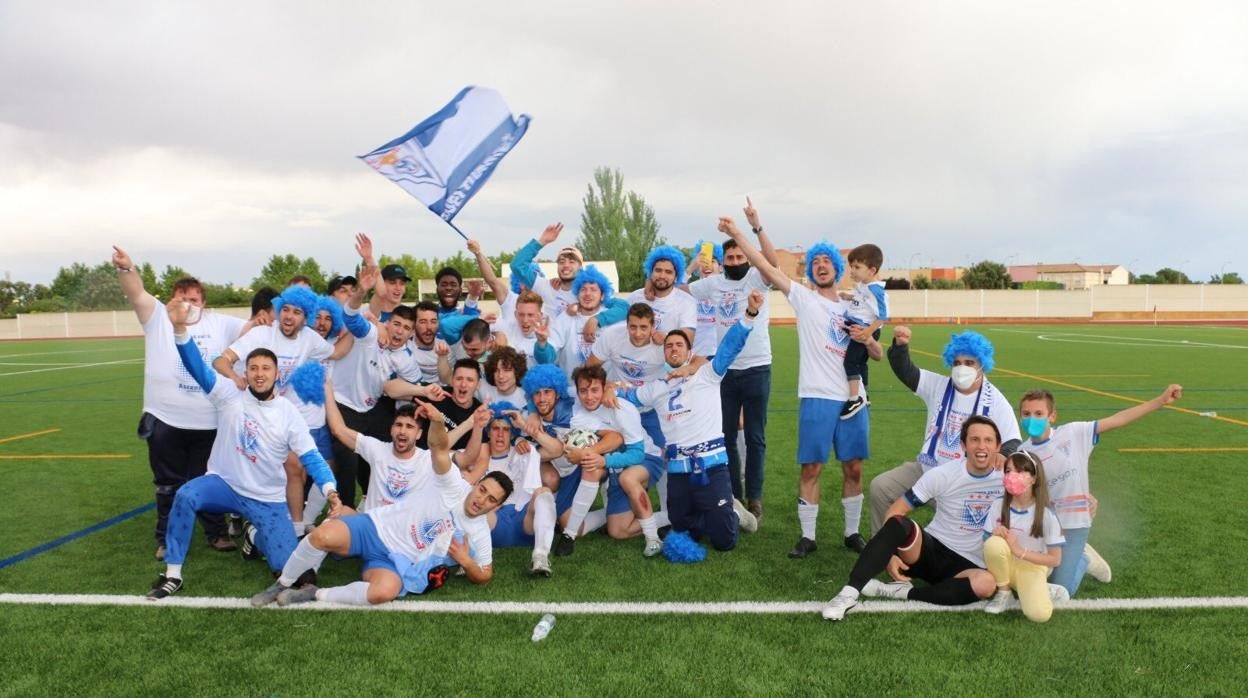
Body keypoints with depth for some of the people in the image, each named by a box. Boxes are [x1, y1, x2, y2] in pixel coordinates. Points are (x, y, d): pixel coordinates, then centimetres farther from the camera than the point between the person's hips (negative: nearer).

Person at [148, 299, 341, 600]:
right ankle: (173, 574, -16)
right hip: (224, 484, 0)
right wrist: (179, 328, -40)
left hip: (268, 499, 0)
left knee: (286, 567, -10)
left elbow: (311, 456, -13)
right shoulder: (230, 395, -8)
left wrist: (331, 491, -30)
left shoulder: (288, 413, -9)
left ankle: (256, 534, 28)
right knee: (185, 496, -33)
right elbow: (198, 368, -23)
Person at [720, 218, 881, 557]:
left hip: (853, 399, 3)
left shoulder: (852, 308, 15)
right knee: (811, 468, -1)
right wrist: (736, 233, -9)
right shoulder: (804, 298, 5)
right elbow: (766, 266, -4)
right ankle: (807, 536, 11)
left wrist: (868, 340, -9)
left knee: (853, 468, 9)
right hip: (817, 398, -3)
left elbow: (878, 355, 14)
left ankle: (852, 532, 23)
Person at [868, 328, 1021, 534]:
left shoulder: (996, 402, -6)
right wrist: (900, 345, -28)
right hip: (926, 470, 4)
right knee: (880, 487, -9)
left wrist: (1002, 456, -34)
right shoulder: (938, 386, 2)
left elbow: (1013, 442, -9)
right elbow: (904, 370, -7)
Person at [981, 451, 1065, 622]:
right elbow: (986, 543, -1)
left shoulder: (1046, 514, -14)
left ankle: (1036, 589, 7)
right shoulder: (998, 506, -8)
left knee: (1039, 614, -30)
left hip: (1033, 567, -1)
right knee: (994, 543, -34)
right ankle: (1003, 593, -9)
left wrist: (1020, 551, -22)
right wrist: (996, 535, -24)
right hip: (1005, 563, 1)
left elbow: (1055, 559, -11)